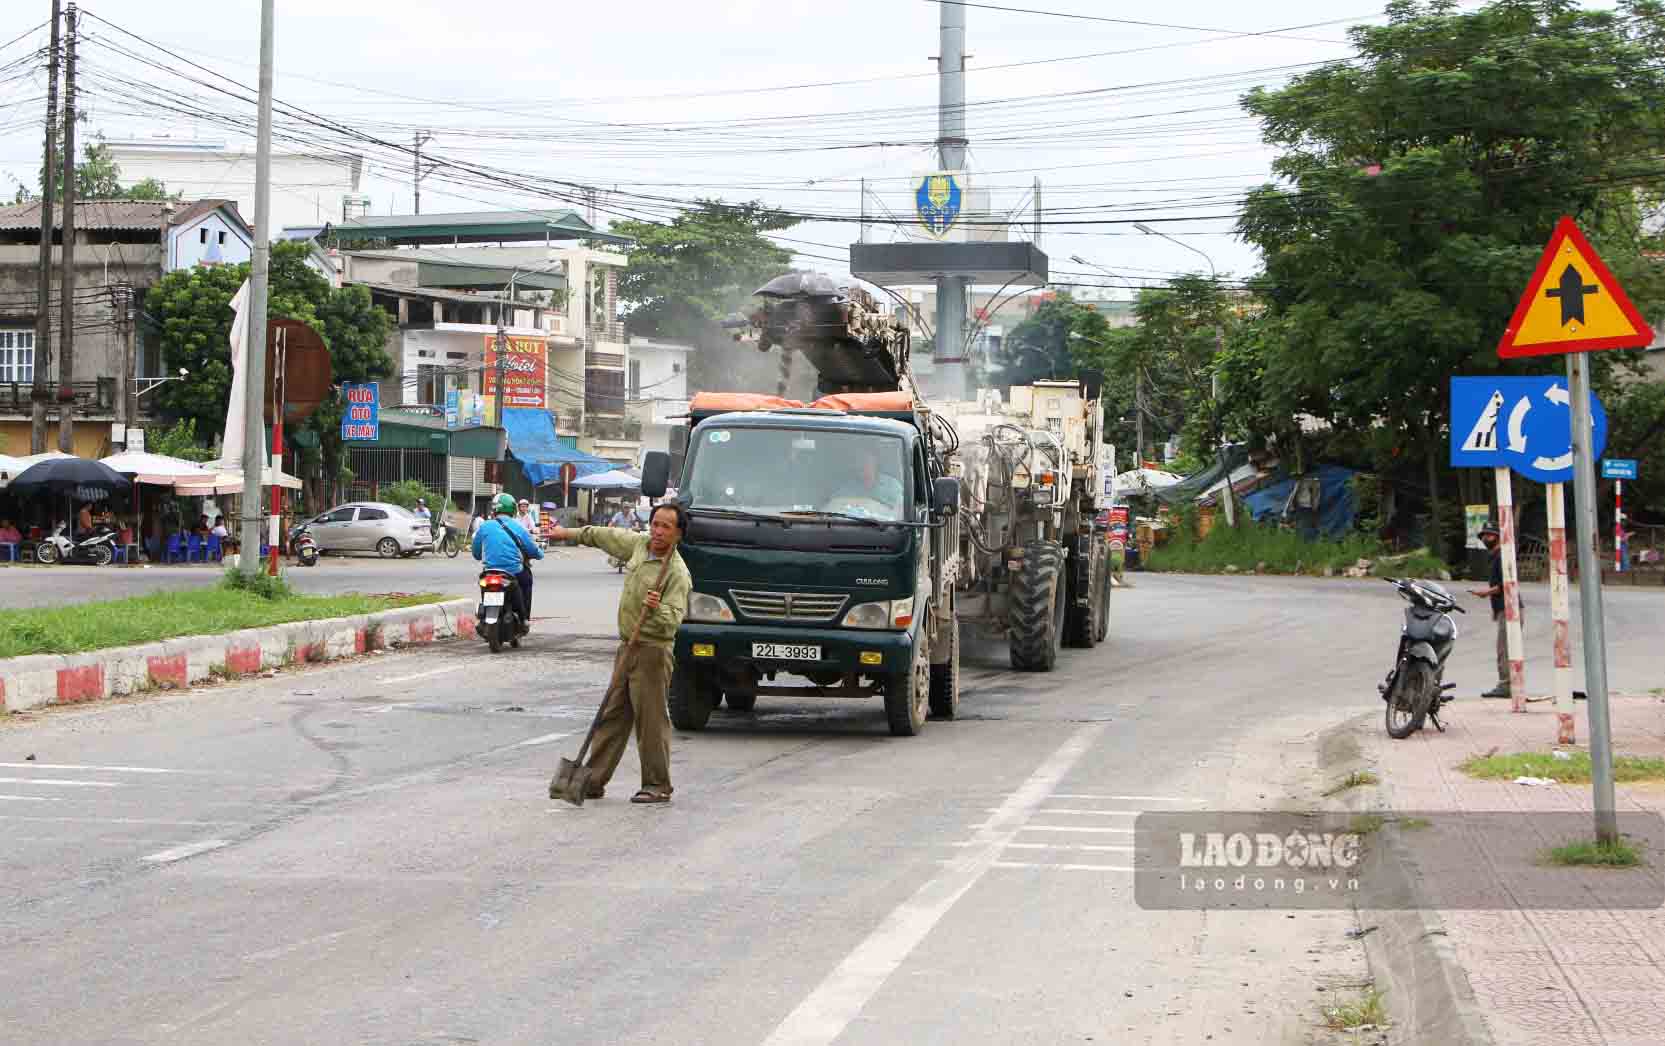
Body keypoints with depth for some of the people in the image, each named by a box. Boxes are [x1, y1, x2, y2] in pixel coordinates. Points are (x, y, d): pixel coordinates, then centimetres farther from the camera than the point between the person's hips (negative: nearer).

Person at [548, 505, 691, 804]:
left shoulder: (677, 573, -17)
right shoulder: (640, 544, 6)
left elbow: (673, 619, -24)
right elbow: (605, 536, 23)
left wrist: (658, 609, -44)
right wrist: (570, 533, 32)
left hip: (653, 652, -8)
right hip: (628, 647, 8)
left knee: (651, 720, -5)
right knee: (612, 716, 11)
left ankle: (657, 786, 4)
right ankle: (594, 781, 16)